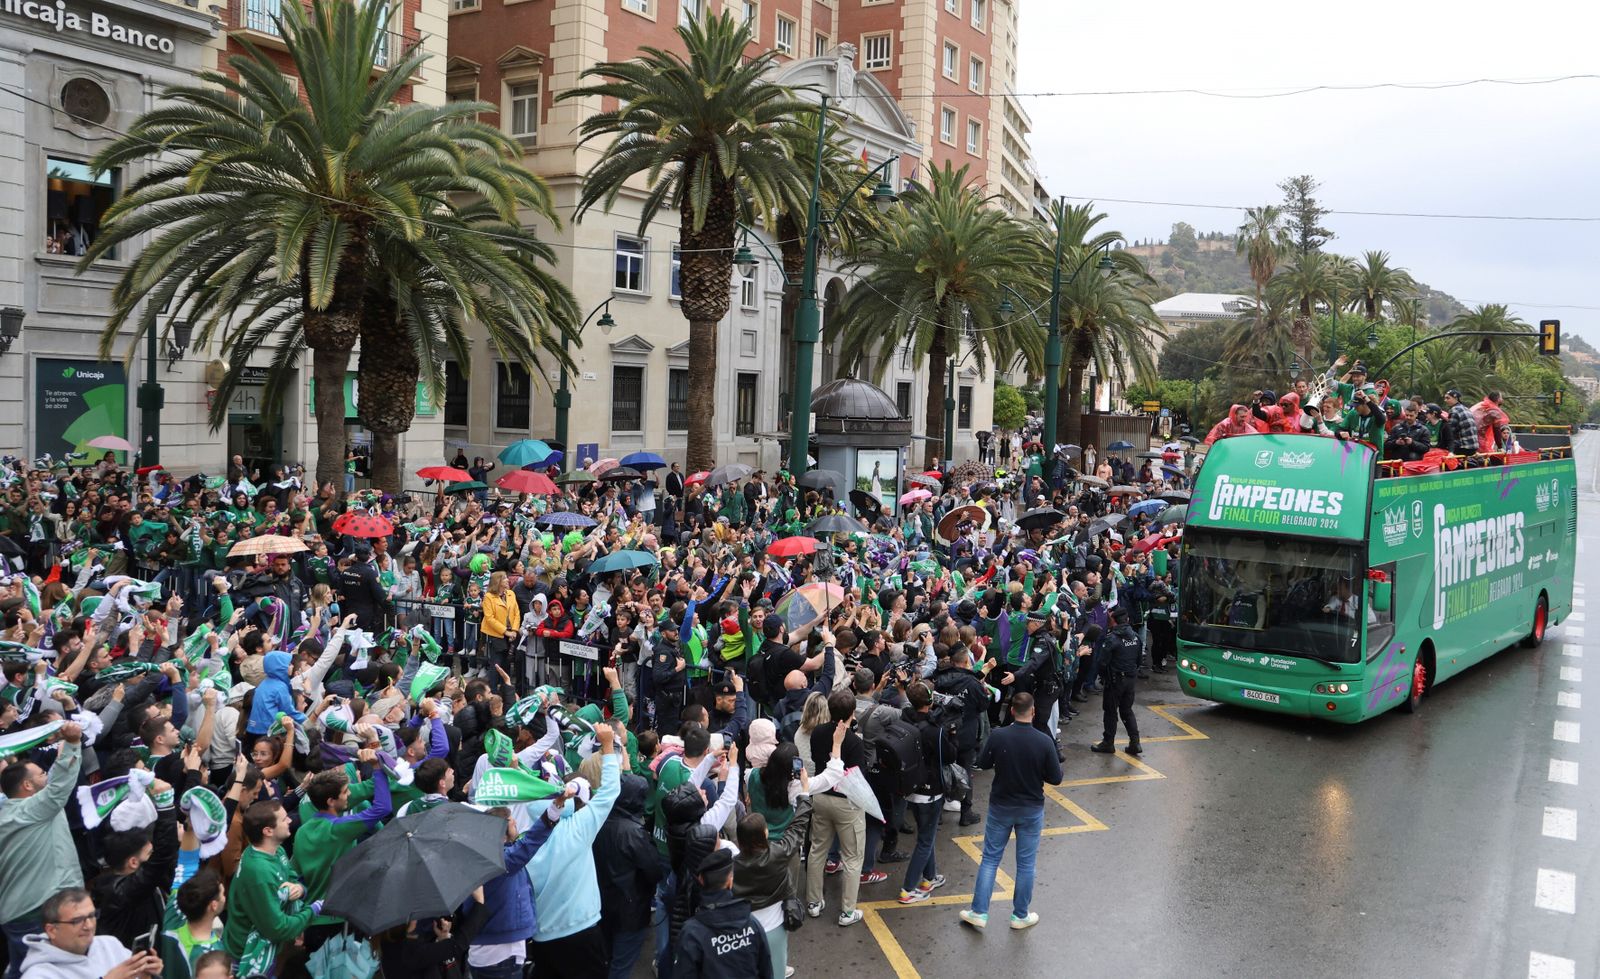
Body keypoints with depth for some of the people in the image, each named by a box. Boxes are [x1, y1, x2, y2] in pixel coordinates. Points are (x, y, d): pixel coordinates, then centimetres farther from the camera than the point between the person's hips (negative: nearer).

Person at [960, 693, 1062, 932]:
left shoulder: (997, 737, -16)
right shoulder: (1044, 741, -18)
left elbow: (982, 763, -1)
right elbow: (1055, 778, -10)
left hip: (1000, 807, 1)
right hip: (1031, 810, -1)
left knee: (990, 858, 13)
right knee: (1026, 863, 13)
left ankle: (979, 912, 15)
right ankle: (1020, 915, 25)